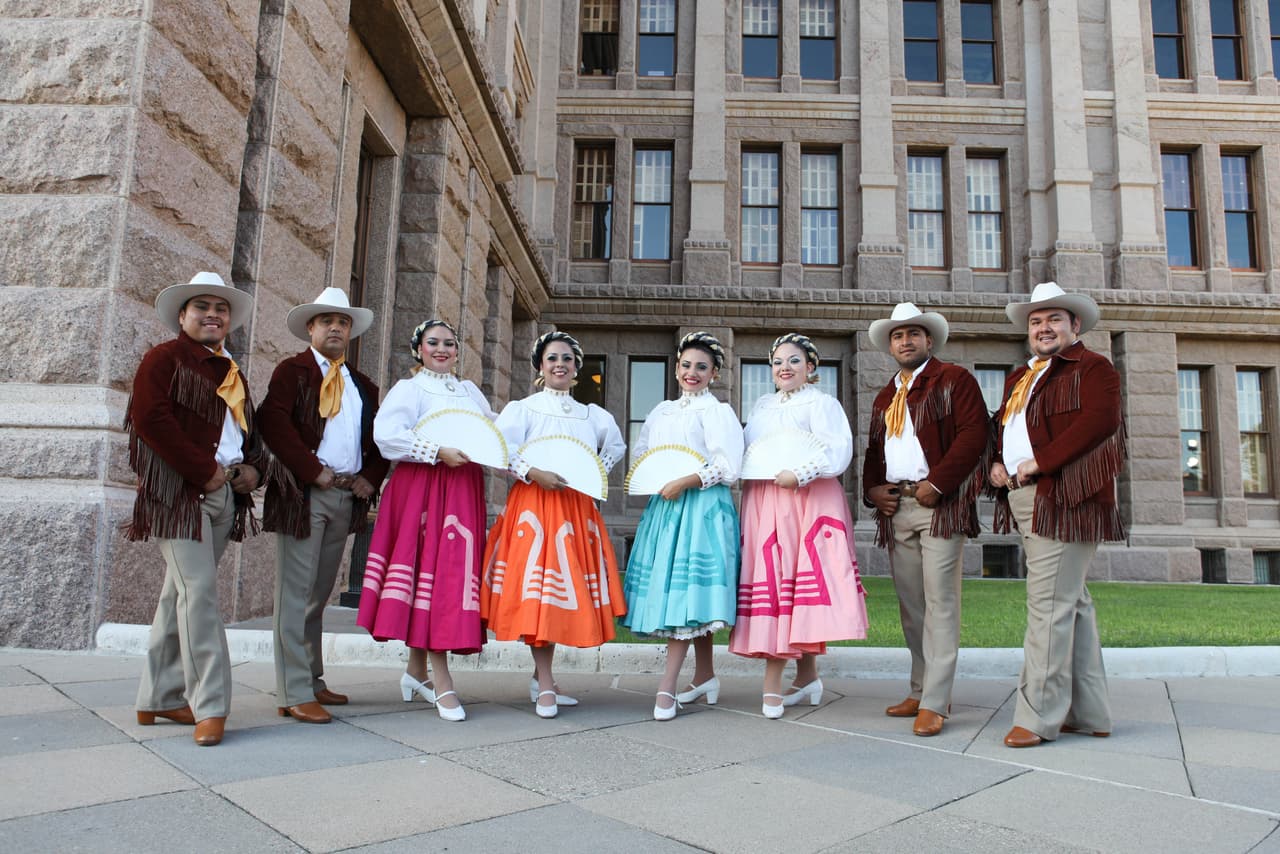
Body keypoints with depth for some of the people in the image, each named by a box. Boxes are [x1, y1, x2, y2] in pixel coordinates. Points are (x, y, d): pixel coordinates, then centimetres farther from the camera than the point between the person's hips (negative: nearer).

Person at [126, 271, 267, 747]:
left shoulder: (231, 372, 22)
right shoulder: (164, 359, -1)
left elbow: (250, 431, 25)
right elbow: (149, 419, -13)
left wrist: (254, 467, 3)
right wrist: (204, 471, -16)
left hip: (225, 493, 7)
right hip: (178, 490, -7)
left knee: (181, 593, 11)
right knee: (199, 590, -12)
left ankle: (160, 698, 19)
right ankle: (209, 705, -8)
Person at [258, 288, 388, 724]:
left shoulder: (363, 385, 20)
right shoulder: (291, 371, 1)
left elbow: (378, 439, 21)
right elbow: (273, 424, -13)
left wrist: (370, 478, 4)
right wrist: (315, 472, -15)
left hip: (347, 496, 6)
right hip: (304, 493, -6)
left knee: (319, 594, 13)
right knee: (296, 595, -5)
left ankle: (313, 681, 21)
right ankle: (295, 694, -1)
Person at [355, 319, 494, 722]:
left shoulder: (470, 390, 21)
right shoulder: (409, 389, 3)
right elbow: (386, 434, -13)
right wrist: (437, 452, -18)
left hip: (464, 489, 6)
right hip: (422, 488, -5)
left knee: (455, 572, 4)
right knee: (434, 571, -8)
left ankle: (417, 668, 20)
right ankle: (442, 682, -4)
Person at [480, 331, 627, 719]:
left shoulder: (592, 415, 15)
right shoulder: (523, 408, 3)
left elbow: (615, 446, 29)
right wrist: (534, 473, -18)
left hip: (577, 506, 4)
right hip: (534, 503, -4)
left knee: (566, 588, 3)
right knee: (537, 589, -9)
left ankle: (541, 677, 17)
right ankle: (545, 686, -4)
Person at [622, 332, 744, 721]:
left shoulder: (716, 411, -2)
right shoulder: (662, 411, 17)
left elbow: (728, 466, -10)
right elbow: (639, 452, 22)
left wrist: (685, 482, -16)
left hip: (702, 506, -6)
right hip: (664, 505, 6)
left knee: (688, 590, -10)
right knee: (693, 594, 10)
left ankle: (667, 686, -11)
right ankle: (704, 676, 22)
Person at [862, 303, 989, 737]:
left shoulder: (954, 379, 3)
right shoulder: (884, 397, 23)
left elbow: (974, 432, -9)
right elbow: (874, 450, 25)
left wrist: (937, 483, -16)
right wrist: (872, 489, 5)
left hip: (940, 504, -6)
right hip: (895, 507, 7)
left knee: (940, 601, -8)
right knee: (910, 604, 10)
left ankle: (934, 703, -5)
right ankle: (921, 690, 20)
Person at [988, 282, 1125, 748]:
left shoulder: (1092, 368, -2)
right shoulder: (1020, 377, 24)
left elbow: (1099, 420, -17)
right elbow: (1003, 429, 24)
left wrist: (1039, 462, -19)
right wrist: (996, 463, 3)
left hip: (1064, 498, -9)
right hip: (1026, 500, 9)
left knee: (1048, 604, -10)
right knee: (1071, 604, 12)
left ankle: (1039, 716, -3)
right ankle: (1090, 714, 20)